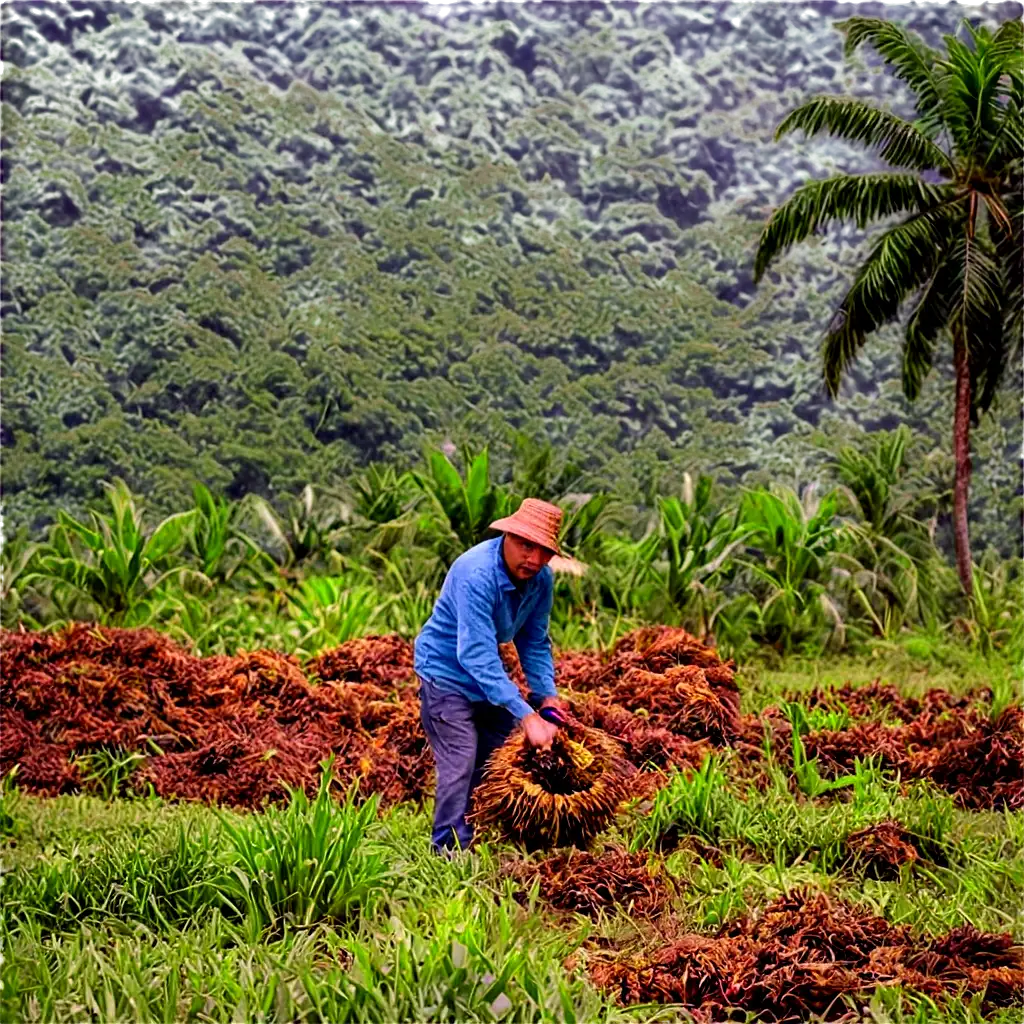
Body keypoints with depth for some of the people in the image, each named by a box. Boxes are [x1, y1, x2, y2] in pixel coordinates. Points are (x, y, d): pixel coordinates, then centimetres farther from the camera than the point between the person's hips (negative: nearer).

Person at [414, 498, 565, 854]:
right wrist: (526, 716, -42)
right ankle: (451, 851, -12)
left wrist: (547, 696, -12)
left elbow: (535, 643, 4)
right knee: (461, 763, -17)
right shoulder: (476, 574, -34)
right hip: (446, 670, -8)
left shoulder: (541, 579, -9)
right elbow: (476, 654, -39)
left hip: (488, 673, 8)